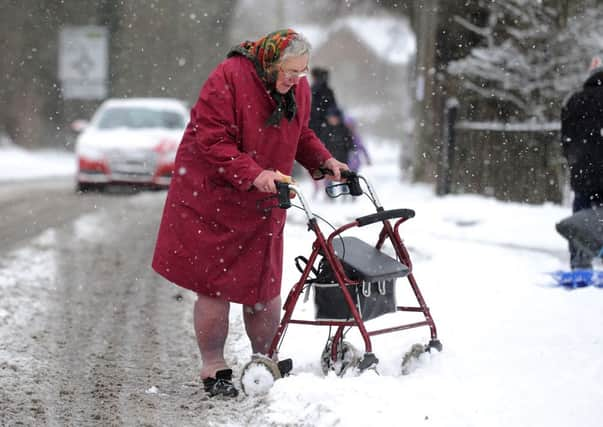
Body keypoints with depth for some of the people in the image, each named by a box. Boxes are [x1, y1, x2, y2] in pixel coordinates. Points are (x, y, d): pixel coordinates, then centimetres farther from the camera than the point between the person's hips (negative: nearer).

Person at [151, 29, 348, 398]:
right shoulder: (228, 79, -21)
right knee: (214, 285, -1)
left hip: (263, 203, 6)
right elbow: (213, 142, -23)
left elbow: (301, 135, 17)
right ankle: (214, 370, 8)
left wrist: (323, 161, -1)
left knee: (265, 286, 7)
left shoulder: (298, 89, 2)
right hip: (212, 197, -6)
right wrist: (253, 174, -33)